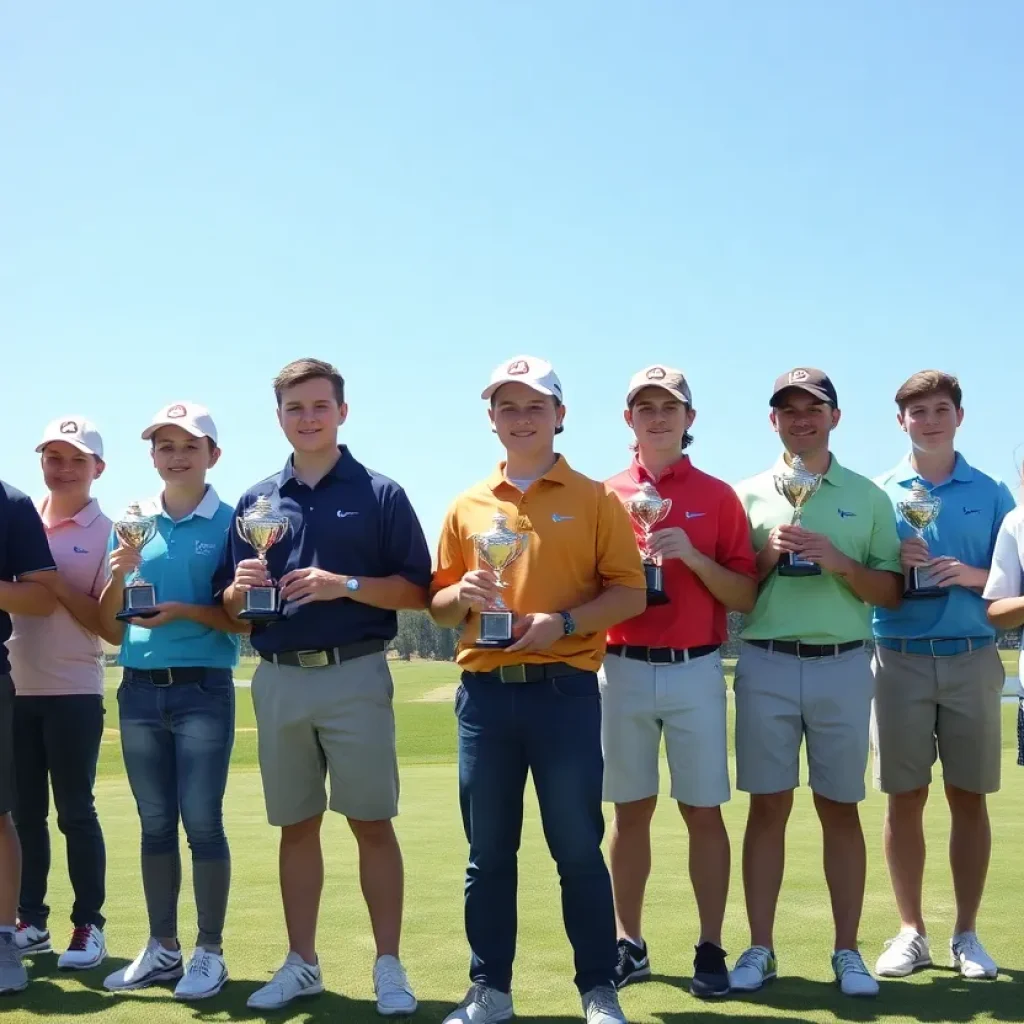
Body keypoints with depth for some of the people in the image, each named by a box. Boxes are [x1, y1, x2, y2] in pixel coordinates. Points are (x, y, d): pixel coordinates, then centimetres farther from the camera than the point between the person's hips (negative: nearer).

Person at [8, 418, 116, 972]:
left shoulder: (106, 534, -5)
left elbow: (114, 628, -10)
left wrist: (58, 586, -17)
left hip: (73, 692, -4)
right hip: (16, 689, 5)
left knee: (75, 811, 0)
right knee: (24, 811, 10)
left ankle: (89, 925, 10)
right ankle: (31, 921, 20)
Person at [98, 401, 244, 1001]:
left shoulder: (231, 522, -3)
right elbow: (110, 622, 10)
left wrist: (185, 610, -18)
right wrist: (119, 573, -8)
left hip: (204, 688, -4)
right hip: (140, 687, 4)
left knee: (202, 821, -3)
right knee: (155, 823, 11)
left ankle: (210, 952, 9)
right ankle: (162, 947, 21)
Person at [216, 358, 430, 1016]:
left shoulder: (380, 494, 1)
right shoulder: (257, 501, 12)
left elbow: (417, 592, -4)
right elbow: (233, 605, 14)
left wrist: (345, 584, -17)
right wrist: (242, 588, -9)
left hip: (354, 674, -4)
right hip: (278, 679, 4)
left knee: (372, 824, -1)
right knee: (296, 826, 11)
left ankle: (389, 966, 8)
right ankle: (302, 964, 21)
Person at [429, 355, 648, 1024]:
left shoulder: (594, 498, 2)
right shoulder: (468, 506, 12)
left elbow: (630, 593, -2)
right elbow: (439, 604, 14)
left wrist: (563, 622, -17)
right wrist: (463, 595, -9)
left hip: (565, 690, -3)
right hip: (485, 692, 3)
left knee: (578, 848, 2)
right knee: (488, 853, 9)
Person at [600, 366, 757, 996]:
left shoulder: (717, 496, 3)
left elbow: (746, 596, 0)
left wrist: (694, 557, -14)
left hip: (695, 671, -1)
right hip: (623, 670, 2)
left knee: (704, 811, 1)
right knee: (630, 810, 8)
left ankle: (711, 949, 10)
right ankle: (629, 944, 18)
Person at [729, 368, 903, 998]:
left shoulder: (868, 497, 8)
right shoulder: (749, 495, 8)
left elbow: (893, 593, 5)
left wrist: (840, 562, -12)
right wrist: (769, 554, -9)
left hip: (842, 666, 0)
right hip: (766, 665, 0)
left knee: (841, 810, 5)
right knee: (768, 807, 2)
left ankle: (848, 952, 12)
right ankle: (760, 949, 9)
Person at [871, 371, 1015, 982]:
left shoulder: (991, 494, 6)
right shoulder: (879, 494, 6)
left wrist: (971, 575, -13)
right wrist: (895, 564, -13)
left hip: (972, 659, 0)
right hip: (900, 659, 0)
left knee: (969, 798, 5)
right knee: (905, 799, 4)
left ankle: (967, 934, 16)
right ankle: (911, 932, 15)